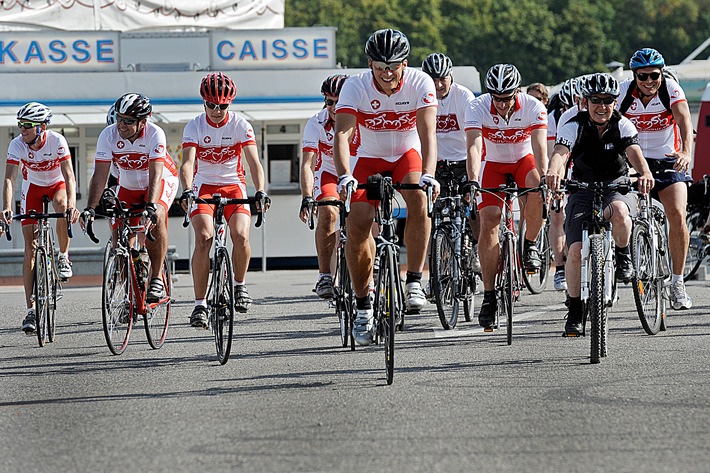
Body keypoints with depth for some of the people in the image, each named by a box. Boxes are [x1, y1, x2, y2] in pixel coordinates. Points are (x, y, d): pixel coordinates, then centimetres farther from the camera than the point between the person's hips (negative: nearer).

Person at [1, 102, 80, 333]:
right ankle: (31, 310, -8)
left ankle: (63, 257, -12)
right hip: (32, 187, 1)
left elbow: (69, 175, -34)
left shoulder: (57, 141, -28)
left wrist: (72, 204, -50)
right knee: (30, 246, -9)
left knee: (62, 206, -38)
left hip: (57, 184, -1)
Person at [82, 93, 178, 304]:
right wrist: (90, 208, -36)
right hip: (128, 186, 4)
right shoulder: (108, 135, -23)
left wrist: (150, 207, -53)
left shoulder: (155, 134, -31)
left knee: (156, 218, -32)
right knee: (119, 235, -8)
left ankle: (157, 278, -24)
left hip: (162, 181, -4)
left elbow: (155, 175, -39)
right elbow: (100, 174, -24)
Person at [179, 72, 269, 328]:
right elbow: (187, 162, -24)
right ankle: (200, 304, -18)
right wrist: (187, 190, -43)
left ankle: (240, 285, 5)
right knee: (203, 238, -22)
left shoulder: (240, 125, -11)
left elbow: (254, 162, -18)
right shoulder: (194, 126, -12)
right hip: (204, 186, 0)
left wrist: (260, 191, -35)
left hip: (234, 186, 1)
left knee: (241, 235, -23)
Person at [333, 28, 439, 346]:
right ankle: (363, 307, 1)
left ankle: (414, 282, -24)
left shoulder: (420, 84, -23)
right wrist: (344, 176, -50)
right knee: (357, 225, -15)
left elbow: (427, 132, -32)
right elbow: (342, 134, -33)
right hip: (370, 159, 1)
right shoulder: (355, 87, -23)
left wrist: (428, 174, -49)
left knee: (419, 197, -32)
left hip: (408, 155, -1)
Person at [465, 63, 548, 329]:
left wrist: (545, 179, -50)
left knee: (536, 187, -35)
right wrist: (472, 181, -52)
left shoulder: (533, 107, -25)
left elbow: (539, 148, -34)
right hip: (493, 164, 0)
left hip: (524, 159, 0)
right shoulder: (478, 109, -25)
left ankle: (530, 245, -10)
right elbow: (474, 147, -36)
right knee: (489, 221, -16)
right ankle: (489, 295, -11)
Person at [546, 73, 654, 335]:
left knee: (619, 212, -38)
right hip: (583, 188, 0)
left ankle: (623, 256, -6)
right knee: (575, 250, -15)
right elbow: (560, 153, -33)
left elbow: (634, 152, -28)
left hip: (617, 184, 0)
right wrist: (554, 172, -57)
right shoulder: (574, 126, -14)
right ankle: (575, 311, 2)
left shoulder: (622, 125, -11)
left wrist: (645, 173, -51)